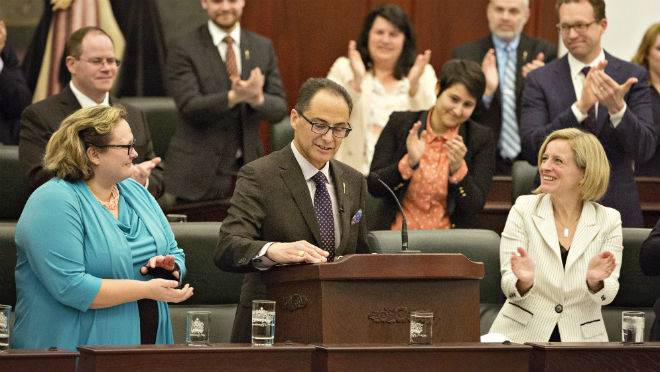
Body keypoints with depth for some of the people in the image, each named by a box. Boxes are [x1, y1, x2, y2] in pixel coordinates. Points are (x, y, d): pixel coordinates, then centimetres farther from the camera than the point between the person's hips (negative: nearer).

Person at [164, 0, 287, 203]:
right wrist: (235, 96, -29)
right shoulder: (183, 49, -3)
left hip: (248, 169, 3)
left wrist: (258, 99, -19)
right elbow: (189, 107, -14)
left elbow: (279, 108, 4)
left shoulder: (263, 47, 9)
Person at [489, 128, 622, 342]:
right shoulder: (523, 210, 3)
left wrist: (595, 281, -22)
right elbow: (510, 288, -2)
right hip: (522, 336, 1)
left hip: (581, 340, -1)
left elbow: (605, 296, -1)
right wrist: (524, 281, -24)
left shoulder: (609, 220, 5)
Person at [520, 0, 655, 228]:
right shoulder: (540, 80, 0)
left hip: (618, 211, 1)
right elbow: (531, 149, -12)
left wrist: (618, 108, -26)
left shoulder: (633, 76, 1)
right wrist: (580, 107, -23)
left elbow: (645, 149, -7)